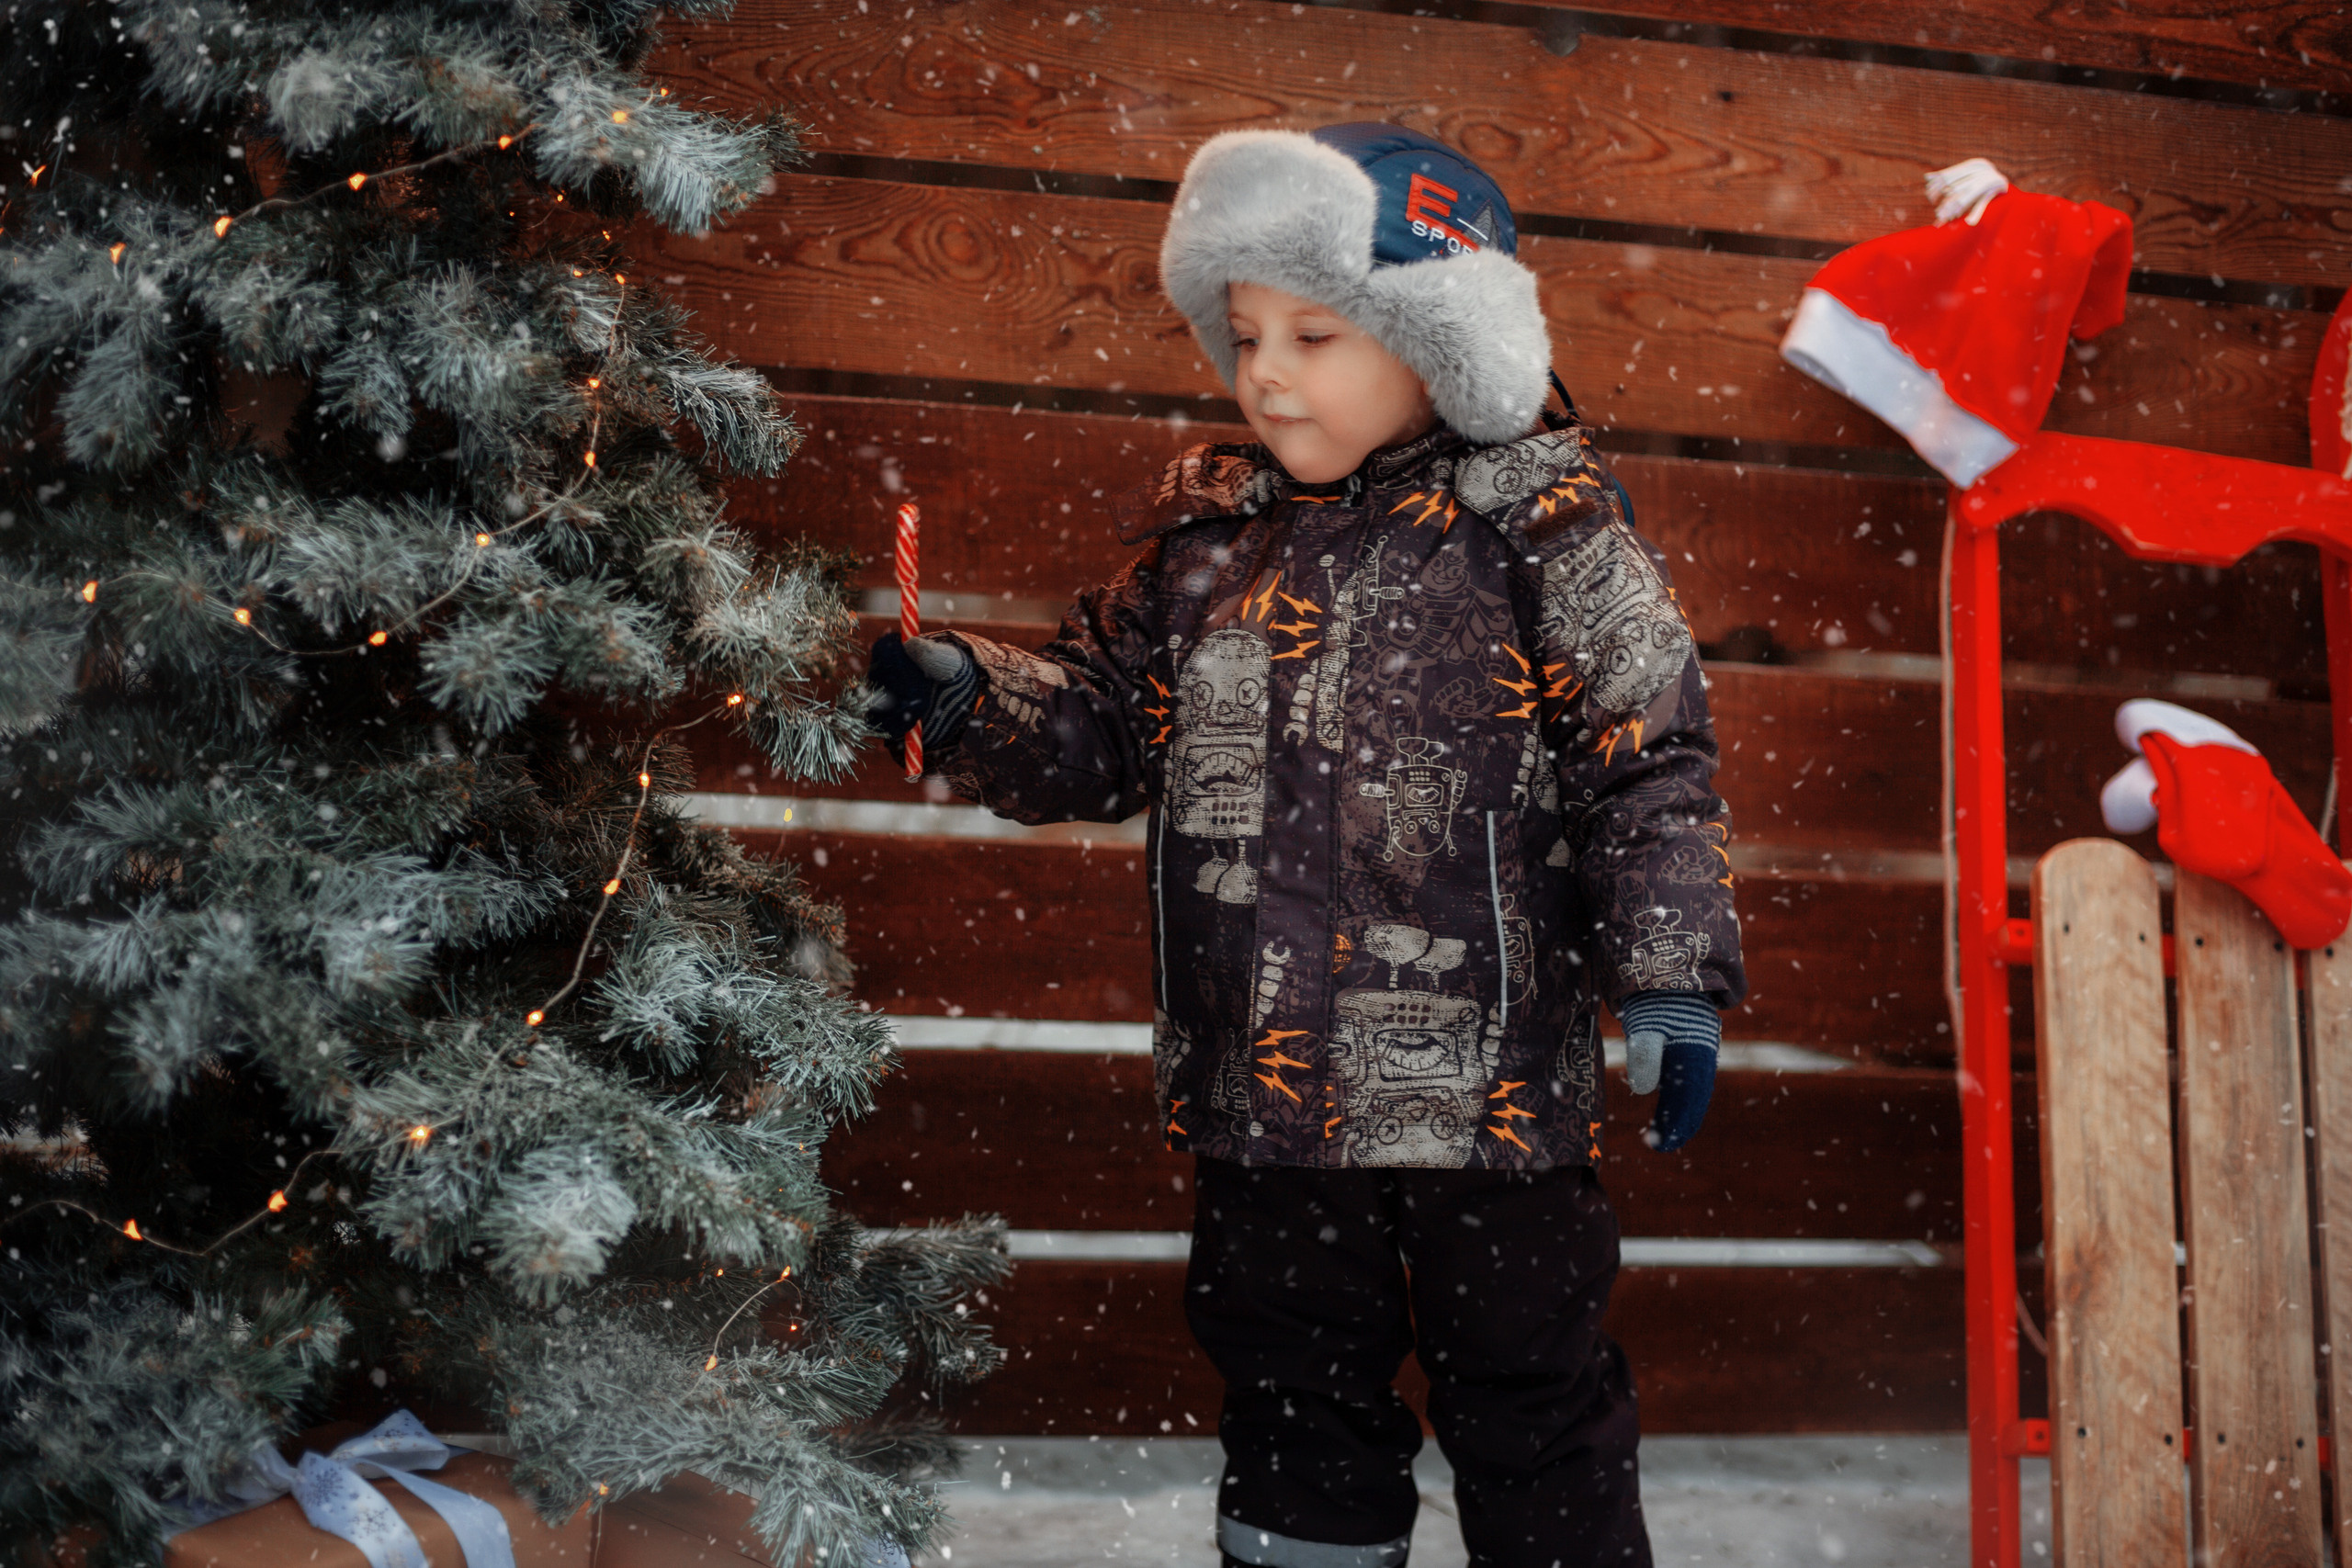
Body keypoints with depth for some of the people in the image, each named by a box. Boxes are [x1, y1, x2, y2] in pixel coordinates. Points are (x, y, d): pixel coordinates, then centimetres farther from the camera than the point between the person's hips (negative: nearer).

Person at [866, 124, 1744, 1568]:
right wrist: (970, 700, -5)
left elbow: (1652, 756, -7)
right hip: (1266, 1089, 5)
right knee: (1294, 1405, 19)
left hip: (1487, 1086, -4)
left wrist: (1671, 976, -12)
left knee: (1533, 1407, 11)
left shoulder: (1542, 529, -6)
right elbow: (1097, 728, 13)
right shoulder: (1204, 543, 8)